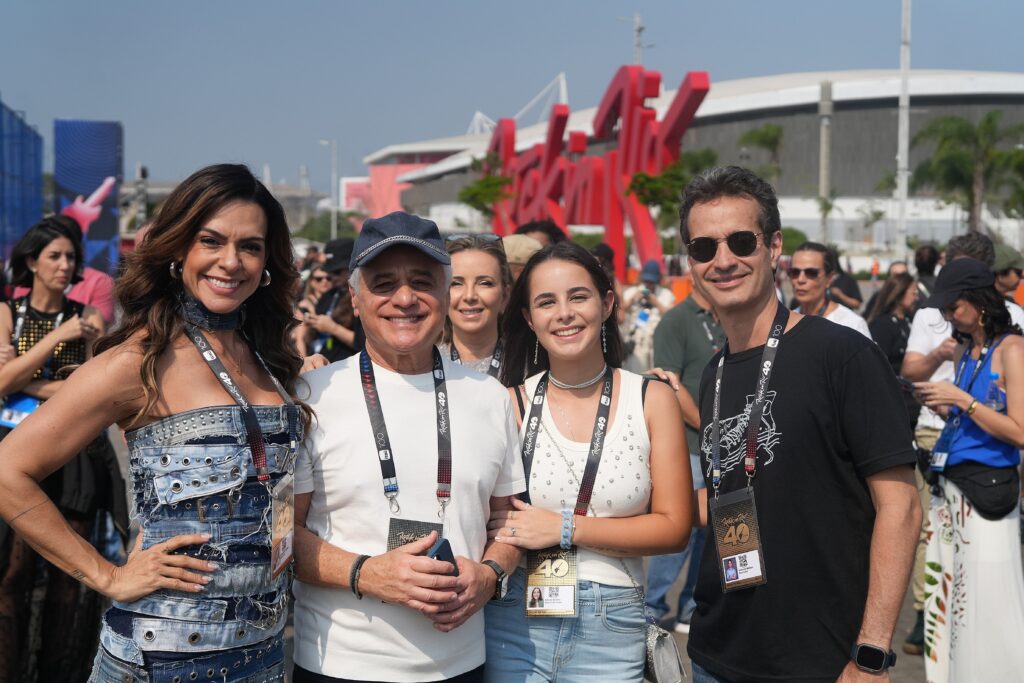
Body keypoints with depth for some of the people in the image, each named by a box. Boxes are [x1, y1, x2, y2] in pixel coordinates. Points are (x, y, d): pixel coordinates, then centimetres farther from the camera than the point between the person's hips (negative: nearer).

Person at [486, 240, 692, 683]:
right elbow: (493, 522, 3)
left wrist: (566, 529, -12)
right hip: (516, 624, 0)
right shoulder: (511, 402, -2)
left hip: (612, 629, 1)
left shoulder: (653, 399, -1)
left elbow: (674, 528, -5)